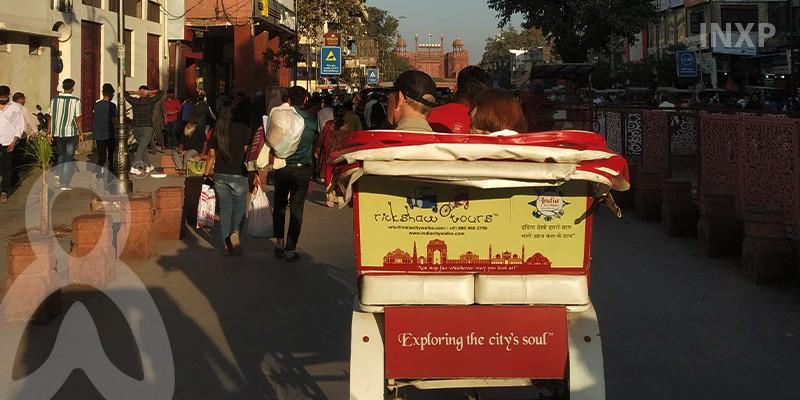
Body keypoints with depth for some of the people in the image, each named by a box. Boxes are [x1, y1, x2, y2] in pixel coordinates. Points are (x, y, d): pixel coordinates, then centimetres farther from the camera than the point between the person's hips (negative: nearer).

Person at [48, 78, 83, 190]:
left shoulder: (55, 100, 2)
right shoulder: (75, 100, -8)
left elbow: (51, 117, 5)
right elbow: (78, 119, -8)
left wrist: (49, 132, 12)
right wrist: (81, 134, 0)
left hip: (58, 132, 4)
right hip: (71, 132, -3)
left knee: (61, 154, 25)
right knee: (69, 158, 2)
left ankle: (58, 175, 11)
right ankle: (65, 184, -1)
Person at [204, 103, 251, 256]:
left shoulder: (216, 131, 3)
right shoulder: (244, 130, -7)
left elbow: (211, 156, 7)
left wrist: (207, 174, 18)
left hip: (220, 175, 3)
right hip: (238, 175, -3)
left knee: (225, 209, 11)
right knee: (239, 206, 7)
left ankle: (226, 244, 11)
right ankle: (235, 232, -20)